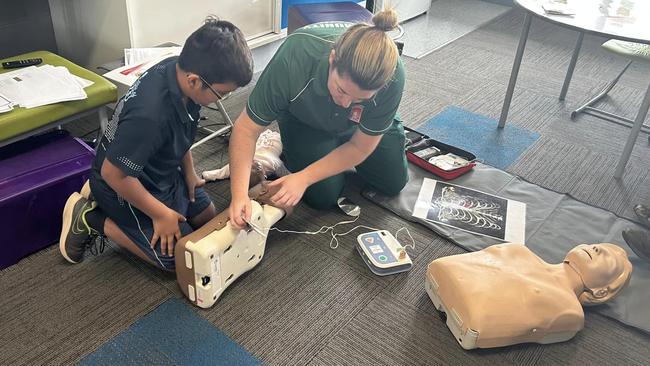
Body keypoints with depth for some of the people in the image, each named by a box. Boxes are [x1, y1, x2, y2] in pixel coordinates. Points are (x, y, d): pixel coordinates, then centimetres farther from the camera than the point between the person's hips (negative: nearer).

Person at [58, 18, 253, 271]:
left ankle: (102, 199, 21)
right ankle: (91, 219, 5)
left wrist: (188, 172, 7)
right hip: (124, 184, -8)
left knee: (207, 217, 19)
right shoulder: (149, 116, -41)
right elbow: (113, 173, -29)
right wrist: (161, 214, -19)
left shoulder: (178, 70, -16)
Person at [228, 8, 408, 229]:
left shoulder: (392, 77, -40)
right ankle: (287, 151, 17)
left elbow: (360, 147, -25)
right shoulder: (292, 60, -44)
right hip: (304, 118, -1)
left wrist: (303, 178, -30)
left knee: (393, 183, 4)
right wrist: (239, 194, -41)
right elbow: (247, 129, -32)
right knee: (323, 196, -11)